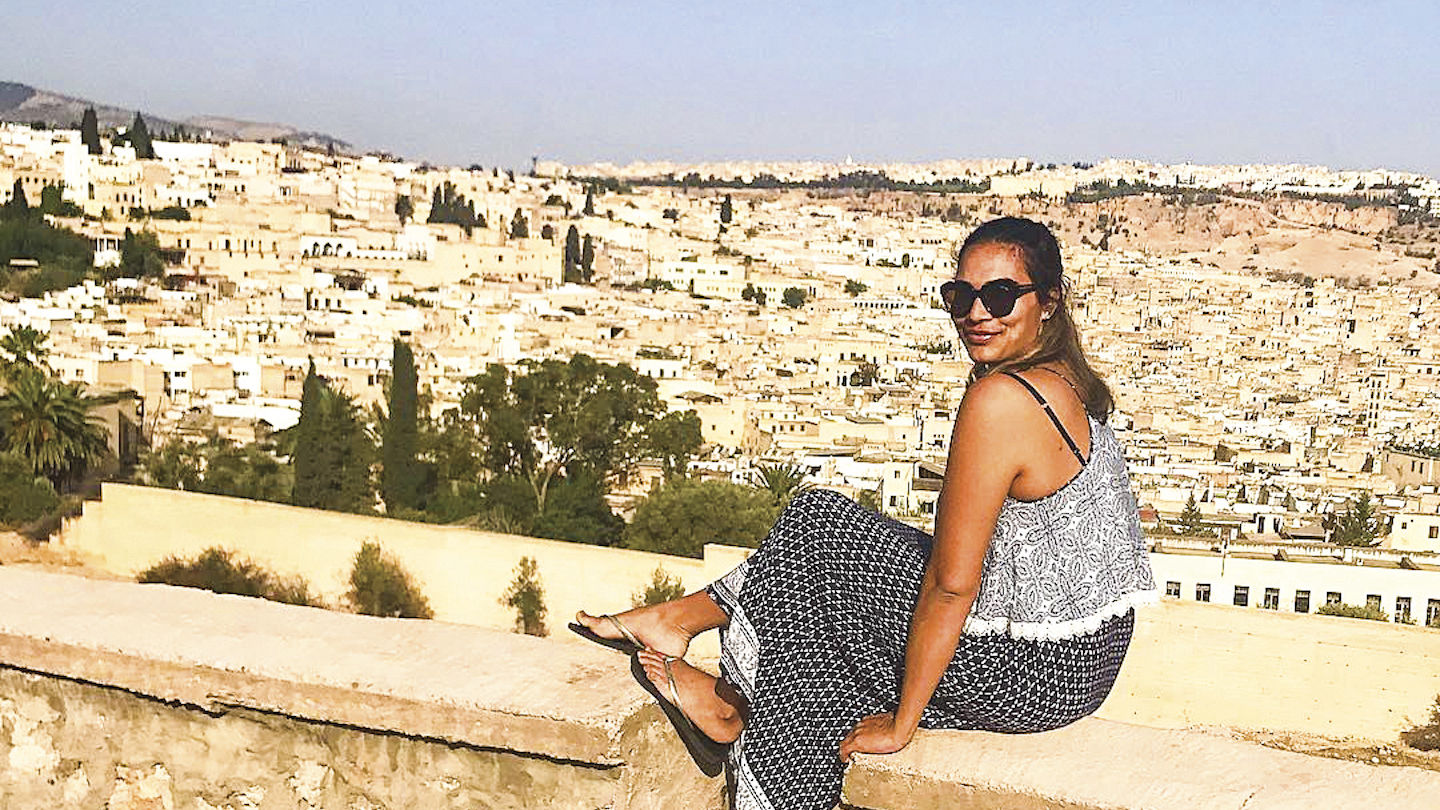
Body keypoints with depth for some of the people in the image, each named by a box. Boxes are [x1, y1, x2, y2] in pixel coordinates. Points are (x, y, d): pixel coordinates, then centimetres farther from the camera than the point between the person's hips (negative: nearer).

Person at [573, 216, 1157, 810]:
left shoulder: (1000, 400, -24)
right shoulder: (1063, 382, 7)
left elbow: (951, 583, -23)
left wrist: (899, 724, -13)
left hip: (1036, 672, -9)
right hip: (1086, 653, 9)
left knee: (819, 530, -1)